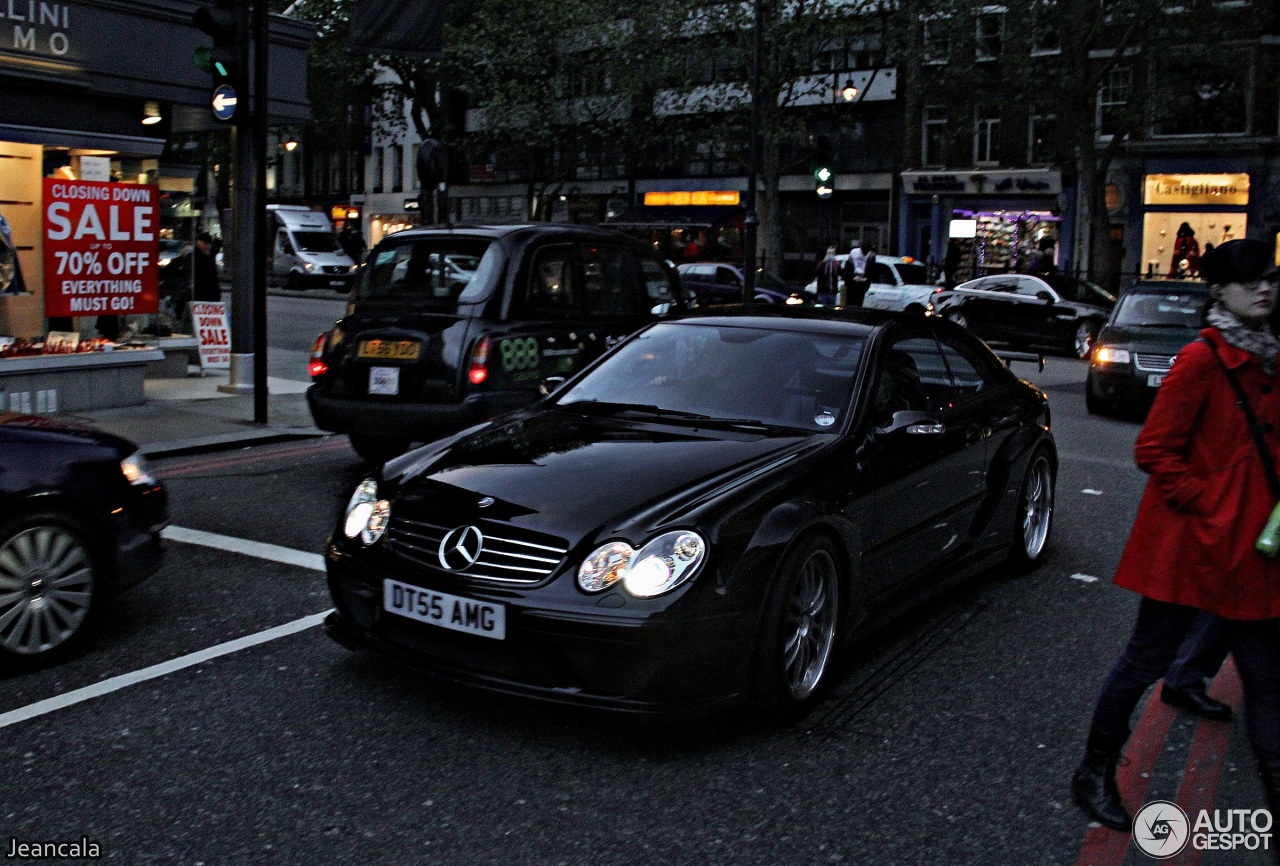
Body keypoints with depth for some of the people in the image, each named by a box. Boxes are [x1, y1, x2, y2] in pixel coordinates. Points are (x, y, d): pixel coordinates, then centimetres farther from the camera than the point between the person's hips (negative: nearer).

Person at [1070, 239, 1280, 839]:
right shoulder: (1203, 360, -13)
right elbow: (1154, 451, -16)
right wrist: (1209, 505, -17)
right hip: (1192, 540, -7)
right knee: (1146, 660, 5)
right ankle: (1094, 777, 23)